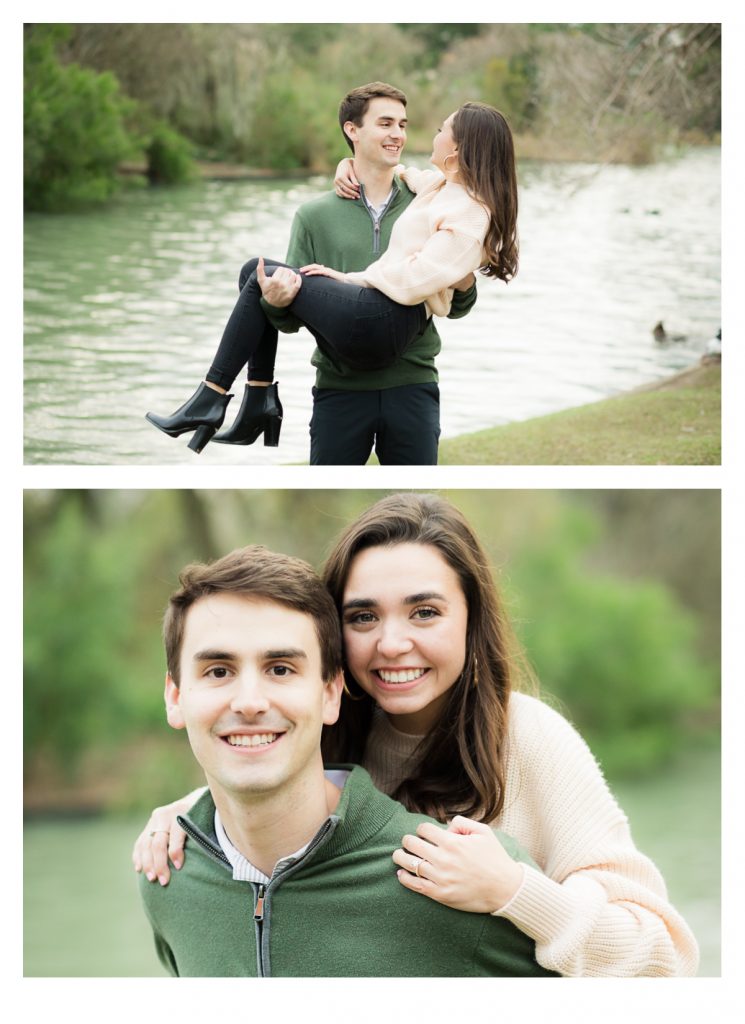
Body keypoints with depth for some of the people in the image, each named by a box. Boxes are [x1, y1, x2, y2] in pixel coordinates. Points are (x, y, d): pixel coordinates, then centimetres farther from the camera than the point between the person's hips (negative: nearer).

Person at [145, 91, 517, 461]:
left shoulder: (469, 218, -12)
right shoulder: (441, 185, 17)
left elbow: (413, 282, -21)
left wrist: (353, 277, -10)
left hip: (384, 320, -10)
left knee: (262, 280, -3)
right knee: (255, 271, 12)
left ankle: (209, 401, -1)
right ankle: (258, 405, 4)